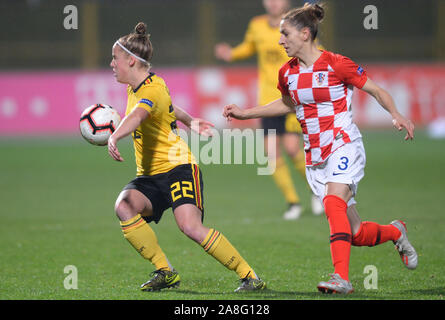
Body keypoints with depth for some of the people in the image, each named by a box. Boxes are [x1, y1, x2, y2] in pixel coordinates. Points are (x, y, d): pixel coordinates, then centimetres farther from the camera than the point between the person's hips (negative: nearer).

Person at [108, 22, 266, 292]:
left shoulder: (152, 90, -17)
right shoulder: (136, 87, 12)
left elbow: (137, 116, -40)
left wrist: (115, 137, -59)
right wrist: (190, 121, 52)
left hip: (178, 168, -8)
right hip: (149, 176, 8)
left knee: (191, 227, -27)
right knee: (124, 207, -23)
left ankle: (250, 277, -14)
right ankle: (165, 272, -14)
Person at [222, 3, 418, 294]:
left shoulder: (336, 65, -11)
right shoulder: (287, 73, 7)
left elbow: (376, 90, -2)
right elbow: (287, 104, 27)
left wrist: (397, 115, -18)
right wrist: (245, 113, 22)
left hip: (344, 145, -6)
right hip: (315, 157, 6)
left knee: (334, 202, -31)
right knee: (354, 233, 3)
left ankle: (342, 278, -35)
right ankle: (396, 232, 35)